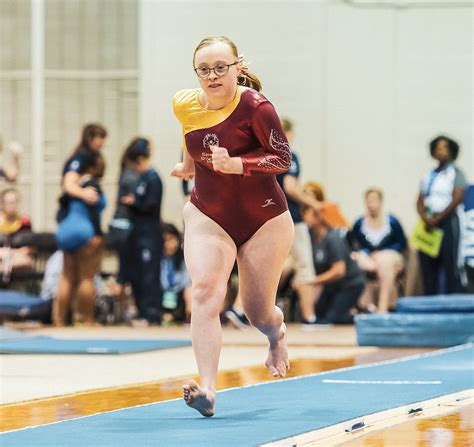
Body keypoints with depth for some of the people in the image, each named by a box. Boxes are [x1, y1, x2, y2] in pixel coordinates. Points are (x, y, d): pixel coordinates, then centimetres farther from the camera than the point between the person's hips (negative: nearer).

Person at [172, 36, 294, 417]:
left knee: (258, 313, 7)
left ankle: (277, 334, 47)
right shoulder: (186, 106, -3)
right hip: (208, 217, 3)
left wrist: (236, 164, -32)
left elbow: (283, 157, -21)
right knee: (205, 290, -22)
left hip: (264, 220, -3)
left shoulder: (255, 106, -19)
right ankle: (208, 390, -31)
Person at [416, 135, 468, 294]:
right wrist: (425, 218, -8)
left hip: (448, 222, -5)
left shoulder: (456, 173, 1)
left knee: (450, 265, -10)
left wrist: (437, 218, -13)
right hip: (429, 224, 5)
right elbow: (420, 201, 12)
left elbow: (457, 199, -10)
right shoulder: (429, 176, 17)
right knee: (428, 263, 1)